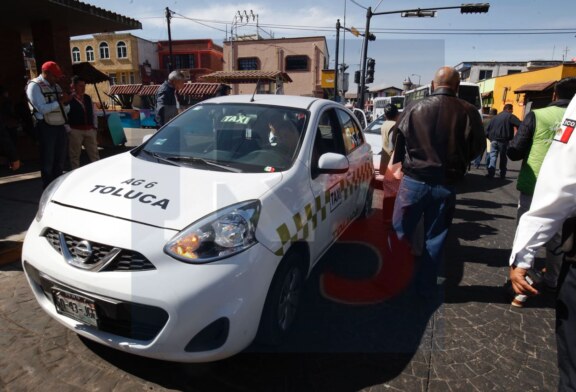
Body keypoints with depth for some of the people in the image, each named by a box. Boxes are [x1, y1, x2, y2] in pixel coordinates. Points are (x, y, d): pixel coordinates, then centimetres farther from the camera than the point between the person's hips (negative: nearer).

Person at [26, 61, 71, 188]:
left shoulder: (56, 87, 16)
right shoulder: (34, 86, -6)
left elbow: (66, 110, 14)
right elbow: (42, 109, -18)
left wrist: (66, 102, -6)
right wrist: (60, 101, -16)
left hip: (60, 126, 7)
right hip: (46, 128, -7)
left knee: (60, 160, 13)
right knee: (48, 161, 1)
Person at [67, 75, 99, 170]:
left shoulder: (88, 98, 13)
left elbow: (93, 114, 17)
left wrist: (95, 128, 12)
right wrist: (68, 129, -11)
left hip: (89, 130, 5)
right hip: (75, 131, -5)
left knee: (94, 154, 9)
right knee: (75, 156, 4)